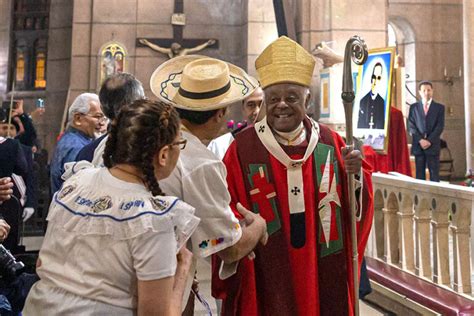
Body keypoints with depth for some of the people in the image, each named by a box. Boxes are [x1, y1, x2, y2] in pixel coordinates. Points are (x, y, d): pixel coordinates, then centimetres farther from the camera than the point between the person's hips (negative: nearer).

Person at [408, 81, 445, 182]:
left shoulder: (439, 107, 8)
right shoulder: (414, 107, 10)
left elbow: (440, 126, -1)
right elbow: (411, 126, 2)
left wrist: (429, 141, -13)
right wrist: (420, 140, -11)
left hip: (433, 145, -1)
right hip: (418, 145, 1)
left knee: (434, 174, -1)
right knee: (419, 174, 3)